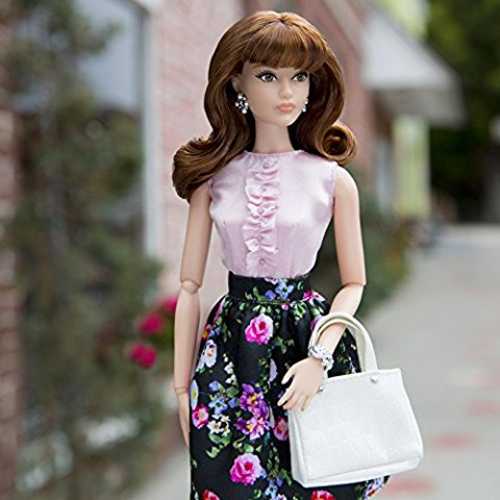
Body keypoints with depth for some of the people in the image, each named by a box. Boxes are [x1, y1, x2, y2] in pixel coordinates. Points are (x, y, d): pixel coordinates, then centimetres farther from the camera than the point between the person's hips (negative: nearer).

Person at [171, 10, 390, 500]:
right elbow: (190, 286, 4)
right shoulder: (213, 177, 1)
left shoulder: (333, 179, -2)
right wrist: (181, 386, 2)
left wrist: (320, 358, -12)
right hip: (230, 348, 1)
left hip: (309, 339, -1)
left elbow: (354, 283, 3)